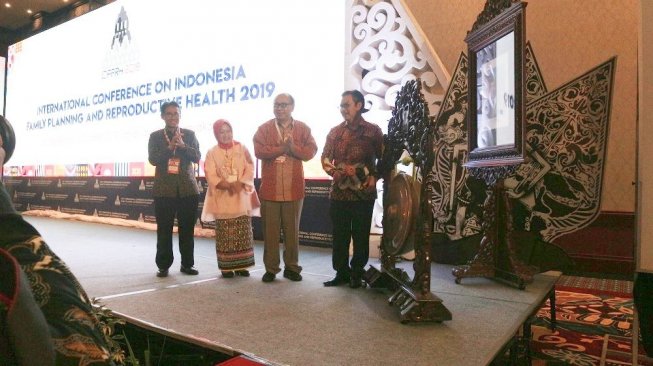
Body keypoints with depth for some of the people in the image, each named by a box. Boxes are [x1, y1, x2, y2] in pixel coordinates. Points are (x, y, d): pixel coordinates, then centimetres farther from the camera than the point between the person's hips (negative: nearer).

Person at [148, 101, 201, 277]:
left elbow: (197, 157, -2)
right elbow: (153, 159, -6)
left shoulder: (190, 134, 8)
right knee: (164, 230, 3)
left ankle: (187, 264, 18)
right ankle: (163, 265, 14)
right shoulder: (155, 136, 6)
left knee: (187, 229, 7)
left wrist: (182, 145, -16)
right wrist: (170, 147, -17)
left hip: (188, 188, 1)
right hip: (164, 189, -1)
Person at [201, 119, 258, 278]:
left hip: (242, 196, 1)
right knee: (224, 234, 0)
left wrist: (240, 183, -17)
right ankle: (226, 266, 9)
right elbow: (211, 176, -5)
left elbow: (250, 170, 0)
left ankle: (242, 265, 12)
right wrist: (227, 185, -19)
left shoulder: (242, 149, 6)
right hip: (222, 198, -1)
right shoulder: (212, 153, 4)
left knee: (243, 233, 2)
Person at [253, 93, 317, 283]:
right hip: (270, 188, 0)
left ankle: (292, 267, 20)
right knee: (270, 230, 5)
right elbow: (259, 151, -10)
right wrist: (283, 148, -15)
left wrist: (292, 148, -17)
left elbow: (310, 151, -4)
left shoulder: (303, 128, 7)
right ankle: (271, 268, 15)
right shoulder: (264, 128, 5)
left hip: (294, 189, 1)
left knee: (292, 230, 9)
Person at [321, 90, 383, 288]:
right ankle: (341, 272, 21)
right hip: (338, 192, 3)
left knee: (361, 235, 6)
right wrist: (336, 172, -8)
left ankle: (357, 273, 20)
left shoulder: (373, 131, 1)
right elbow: (325, 158, 10)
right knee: (339, 235, 8)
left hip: (363, 192, -3)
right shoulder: (335, 132, 10)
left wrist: (374, 177, -11)